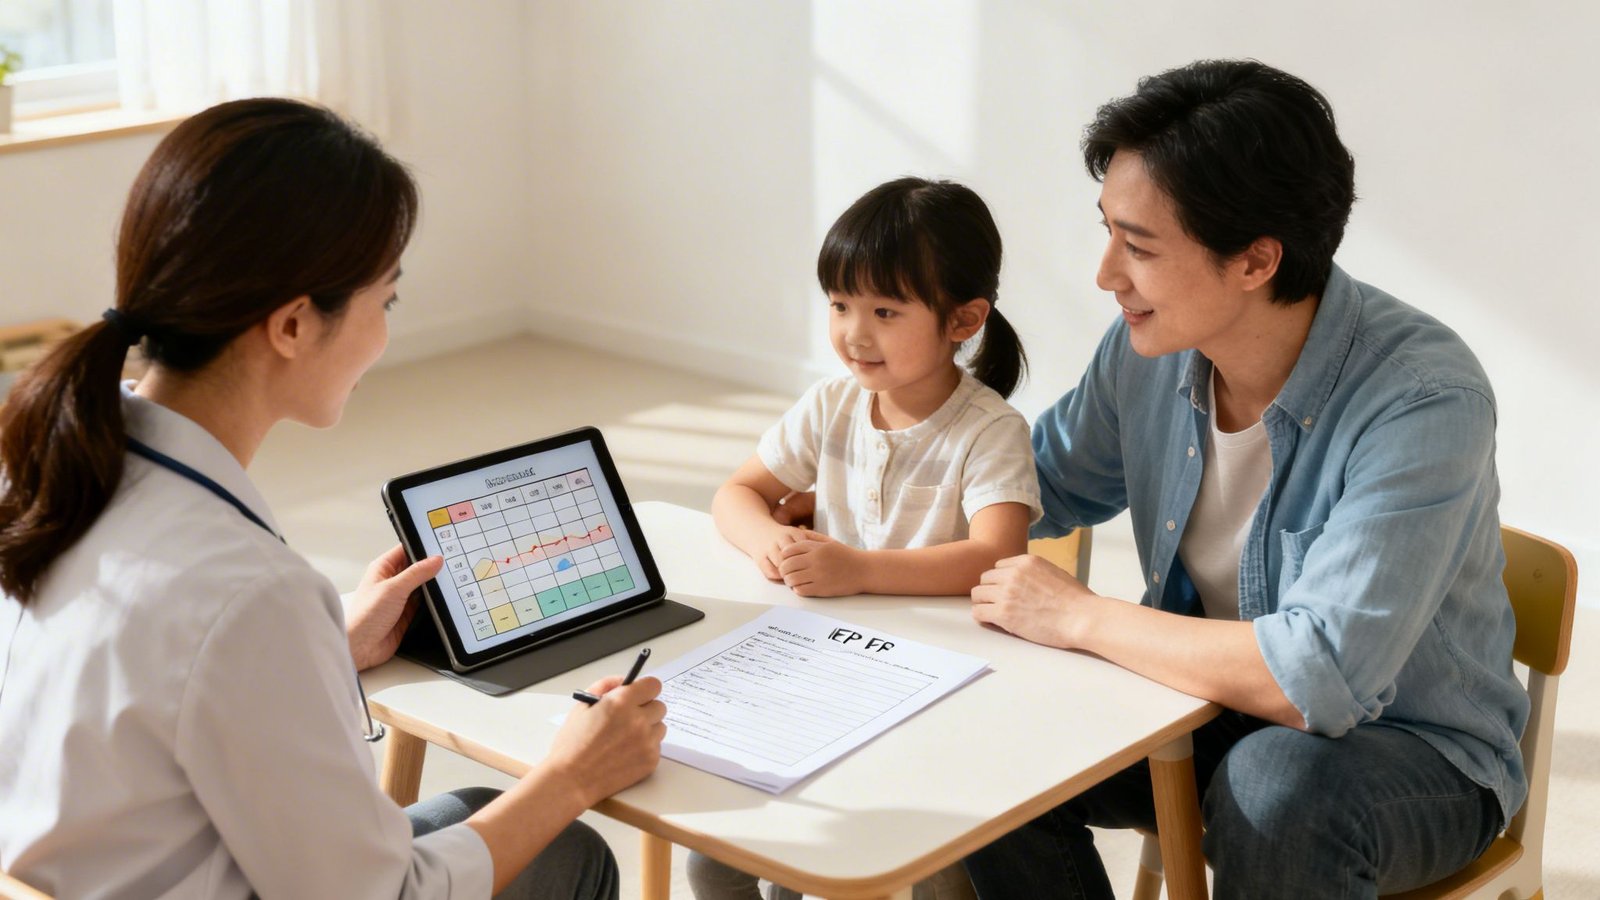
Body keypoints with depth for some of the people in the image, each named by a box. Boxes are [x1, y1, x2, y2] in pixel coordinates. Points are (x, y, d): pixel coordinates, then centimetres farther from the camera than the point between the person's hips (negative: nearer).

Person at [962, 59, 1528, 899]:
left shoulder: (1422, 401, -28)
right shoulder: (1147, 348, -7)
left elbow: (1319, 679, -35)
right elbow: (1045, 484, 14)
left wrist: (1079, 617, -24)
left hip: (1417, 750, -6)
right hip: (1213, 706, 6)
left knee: (1275, 784, -37)